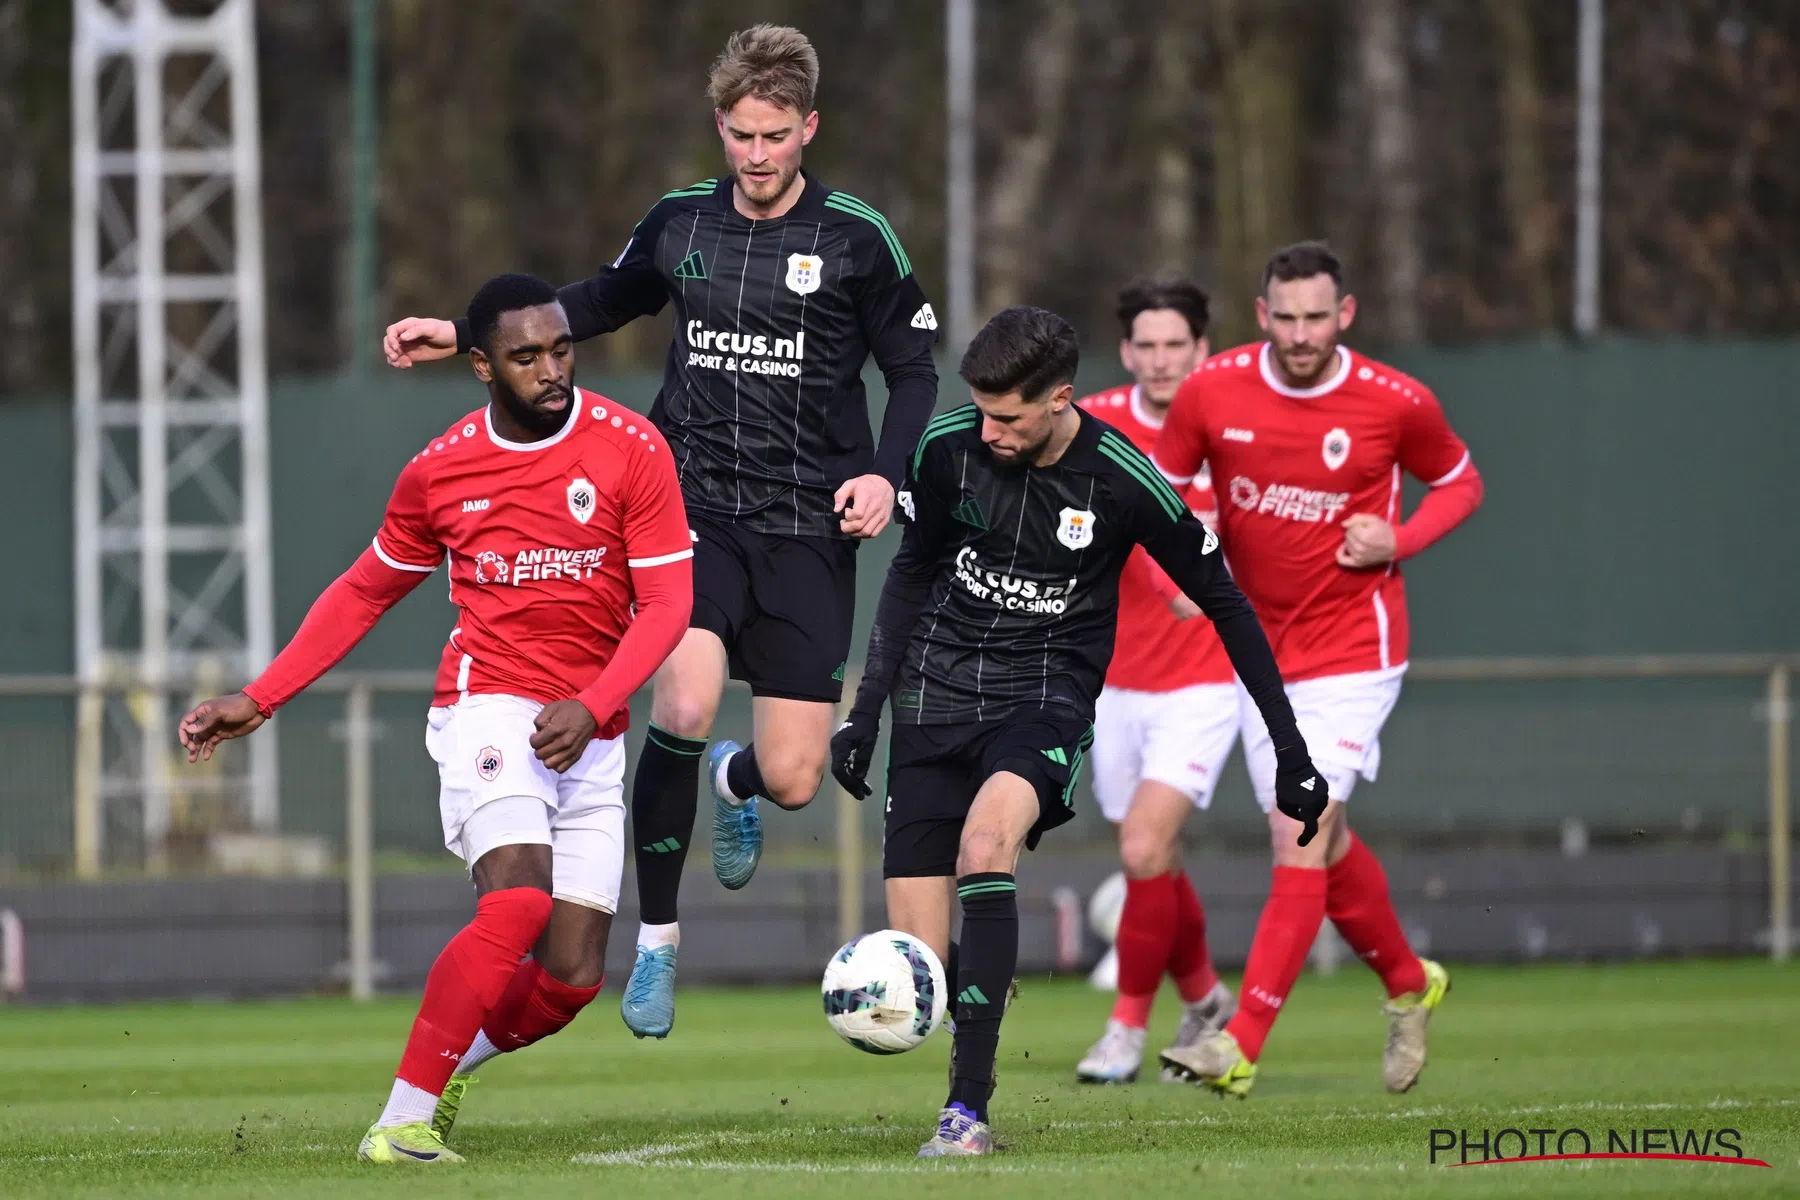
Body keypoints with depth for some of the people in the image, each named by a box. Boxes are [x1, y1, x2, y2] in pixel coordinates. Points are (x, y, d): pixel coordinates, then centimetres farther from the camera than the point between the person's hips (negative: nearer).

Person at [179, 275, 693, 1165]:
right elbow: (365, 591, 17)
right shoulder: (440, 471, 2)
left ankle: (448, 1063, 26)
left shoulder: (631, 450, -2)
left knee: (571, 978, -4)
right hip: (489, 706, -2)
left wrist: (592, 706, -20)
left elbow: (666, 601, -4)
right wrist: (259, 699, 13)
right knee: (517, 904, -28)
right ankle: (402, 1119, -21)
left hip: (589, 733, 2)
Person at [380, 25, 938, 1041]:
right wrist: (464, 336, 19)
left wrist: (886, 473, -13)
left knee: (793, 778, -5)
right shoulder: (681, 224, 6)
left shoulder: (856, 240, -2)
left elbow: (914, 372, 4)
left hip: (806, 529, -1)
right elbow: (601, 303, 25)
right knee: (684, 706, -25)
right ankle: (658, 939, -9)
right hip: (695, 508, 1)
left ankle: (734, 781, 36)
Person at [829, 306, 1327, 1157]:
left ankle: (969, 1108, -36)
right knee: (914, 965, -9)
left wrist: (1291, 753, 1)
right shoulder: (946, 449, -5)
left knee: (985, 839, -36)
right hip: (936, 694, 3)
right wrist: (865, 709, 10)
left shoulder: (1124, 482, -13)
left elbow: (1226, 607, 0)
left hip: (1047, 694, -3)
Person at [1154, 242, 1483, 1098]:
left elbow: (1460, 482, 6)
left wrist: (1398, 541, -12)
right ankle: (1408, 985, 40)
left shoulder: (1396, 404, -11)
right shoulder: (1212, 392, -6)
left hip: (1352, 649, -4)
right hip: (1259, 650, 4)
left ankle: (1241, 1047, -18)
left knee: (1299, 837, -16)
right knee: (1325, 844, 14)